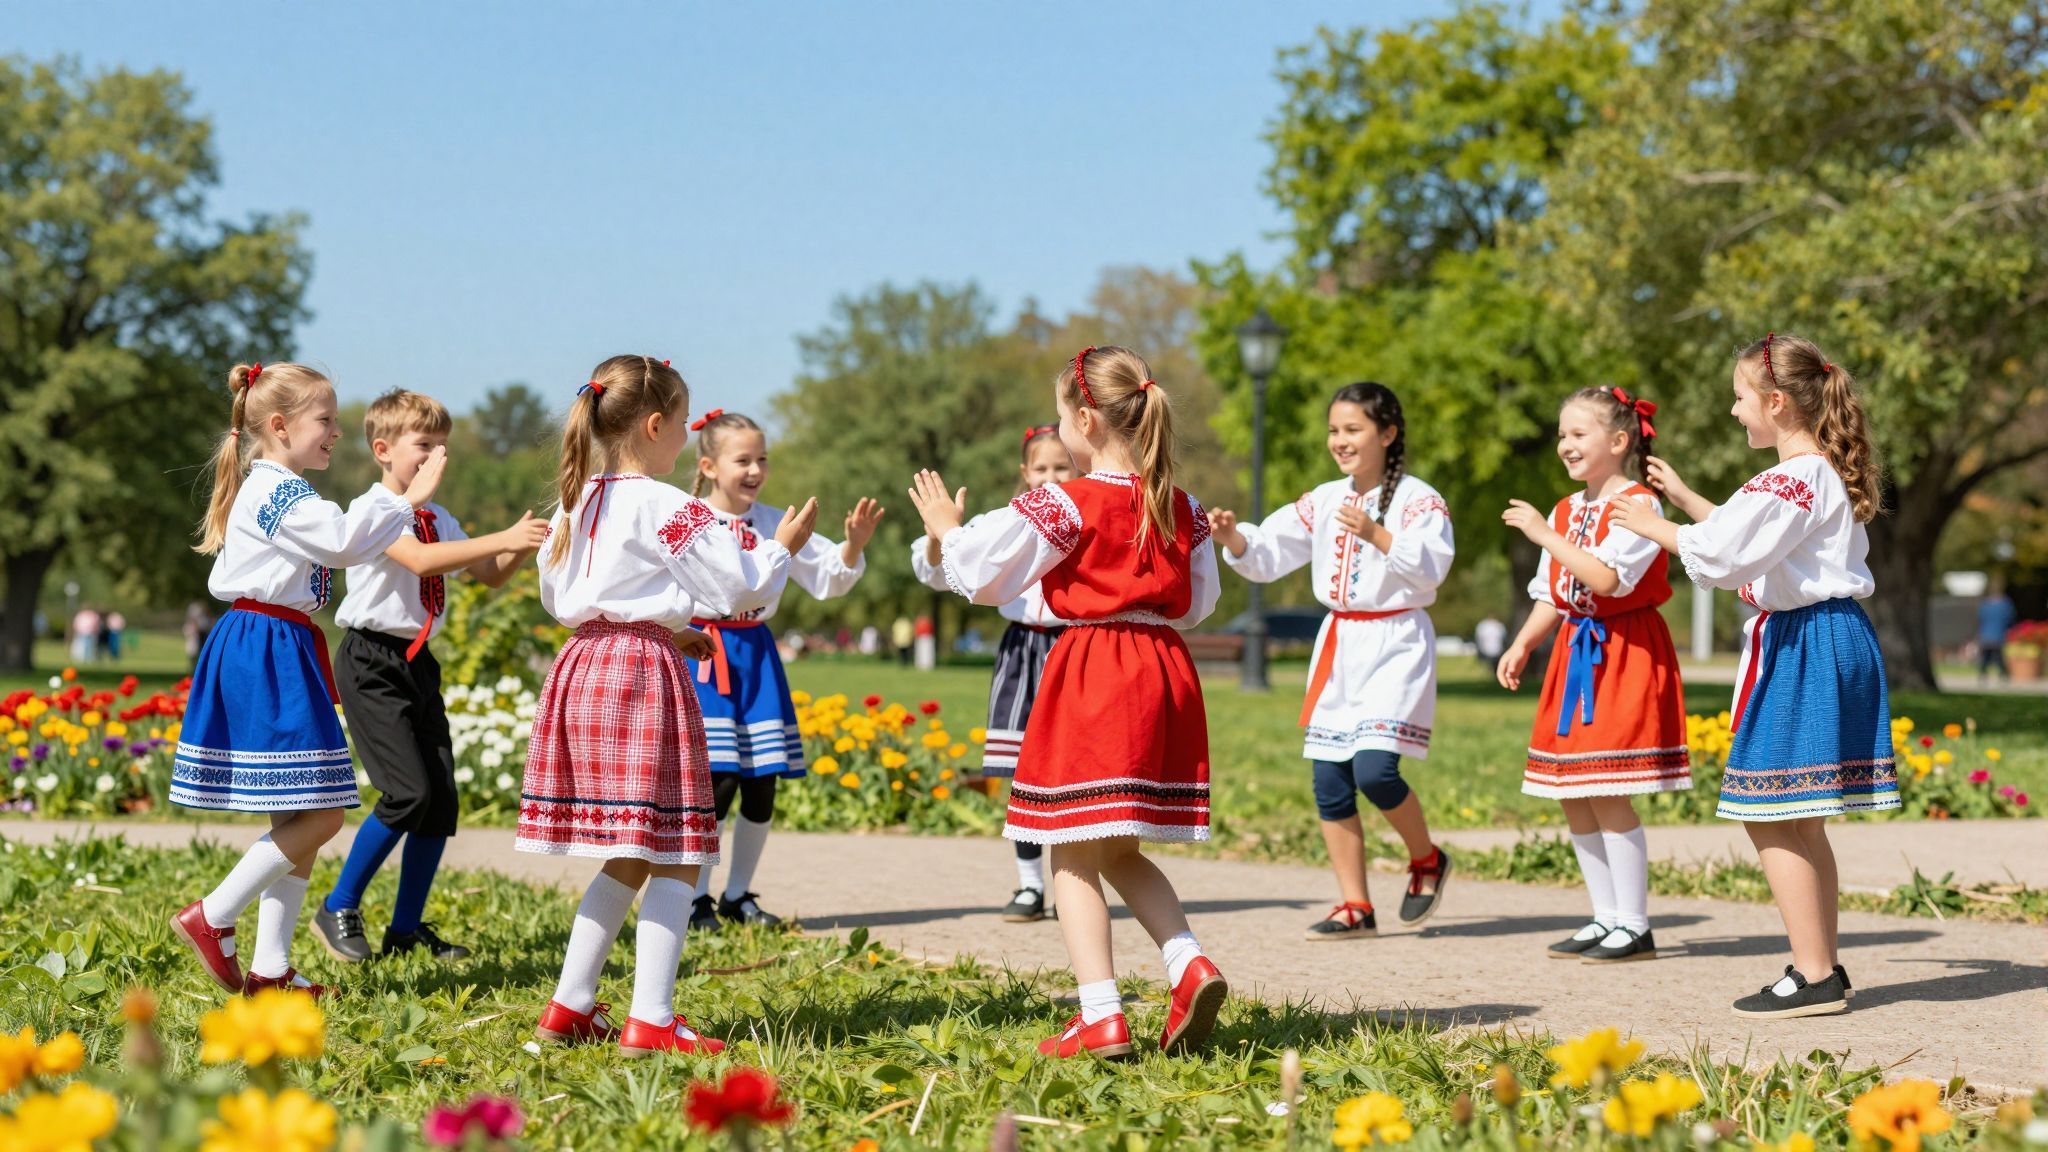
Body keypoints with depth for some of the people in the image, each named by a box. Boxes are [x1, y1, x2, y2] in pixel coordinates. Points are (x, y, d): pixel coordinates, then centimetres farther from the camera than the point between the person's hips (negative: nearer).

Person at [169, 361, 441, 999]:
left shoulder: (272, 489, 21)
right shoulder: (280, 492, -13)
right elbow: (345, 540, -24)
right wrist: (409, 497, -18)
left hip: (281, 654, 11)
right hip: (267, 655, -11)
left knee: (297, 819, 9)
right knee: (319, 815, -12)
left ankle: (269, 966, 8)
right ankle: (211, 918, -5)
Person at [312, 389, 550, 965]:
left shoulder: (438, 519, 15)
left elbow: (490, 575, 16)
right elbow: (419, 559, -28)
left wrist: (525, 545, -5)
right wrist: (502, 538, -33)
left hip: (418, 660, 8)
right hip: (373, 662, -8)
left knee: (442, 798, 2)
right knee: (409, 792, -17)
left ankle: (407, 927, 13)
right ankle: (339, 909, -1)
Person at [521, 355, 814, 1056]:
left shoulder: (576, 505, 13)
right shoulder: (668, 508, -11)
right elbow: (739, 588, -9)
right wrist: (781, 548, 10)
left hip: (584, 668, 8)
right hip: (645, 678, -8)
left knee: (627, 859, 17)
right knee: (677, 858, -3)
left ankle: (569, 1009, 17)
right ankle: (651, 1020, -8)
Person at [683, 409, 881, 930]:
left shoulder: (775, 523, 7)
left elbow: (828, 577, 7)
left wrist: (854, 542, -9)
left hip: (757, 653, 5)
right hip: (704, 651, -5)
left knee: (762, 785, 6)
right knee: (718, 778, -10)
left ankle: (739, 896, 20)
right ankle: (695, 900, 3)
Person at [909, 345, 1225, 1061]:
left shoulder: (1063, 507, -10)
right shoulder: (1179, 507, 6)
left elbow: (981, 576, -2)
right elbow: (1198, 601, 15)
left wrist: (947, 530, 16)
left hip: (1090, 673, -6)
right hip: (1165, 673, 6)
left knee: (1074, 856, 1)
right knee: (1122, 851, 19)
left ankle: (1101, 1020, -4)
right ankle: (1189, 965, -2)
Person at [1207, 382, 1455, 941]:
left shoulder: (1417, 501, -6)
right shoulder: (1324, 501, 12)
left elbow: (1430, 565, -20)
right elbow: (1266, 554, 12)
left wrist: (1376, 534, -28)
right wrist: (1234, 537, -7)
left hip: (1395, 644, -6)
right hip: (1337, 643, 7)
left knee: (1374, 769, -19)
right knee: (1329, 780, 4)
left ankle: (1427, 859, 10)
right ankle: (1355, 906, 13)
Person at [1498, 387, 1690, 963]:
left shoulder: (1637, 505, -11)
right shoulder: (1565, 511, 14)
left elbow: (1606, 577, -24)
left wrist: (1545, 535, -21)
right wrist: (1523, 644, 3)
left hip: (1624, 653, -9)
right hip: (1576, 651, 9)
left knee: (1608, 796, -11)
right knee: (1573, 797, 9)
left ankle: (1634, 926, -2)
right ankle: (1606, 917, 18)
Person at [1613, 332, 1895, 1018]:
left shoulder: (1795, 479, -16)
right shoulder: (1823, 474, 15)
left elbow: (1722, 555, -22)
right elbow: (1753, 539, 28)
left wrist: (1652, 526, -7)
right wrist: (1683, 496, 31)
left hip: (1799, 647, -10)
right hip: (1832, 641, 10)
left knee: (1771, 819, -7)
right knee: (1799, 822, 15)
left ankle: (1814, 977, -7)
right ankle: (1824, 967, 19)